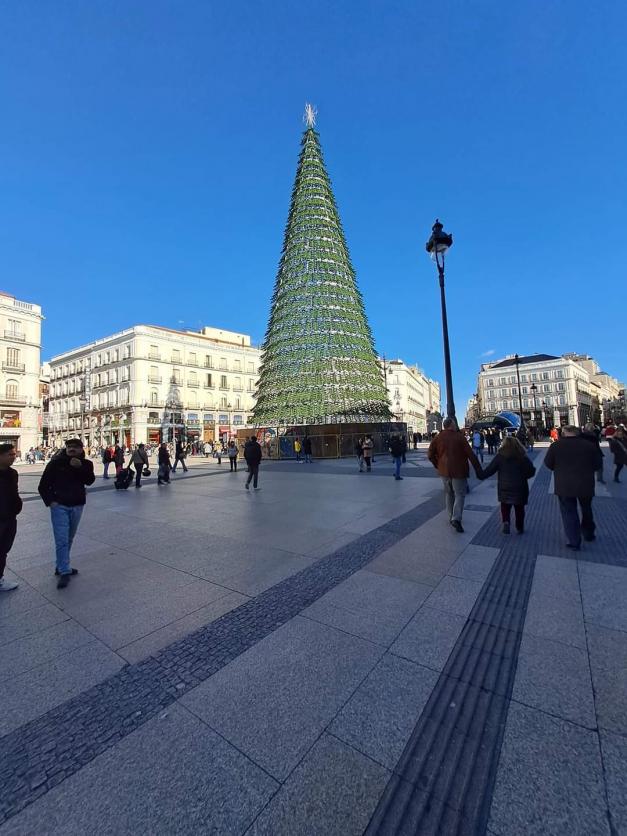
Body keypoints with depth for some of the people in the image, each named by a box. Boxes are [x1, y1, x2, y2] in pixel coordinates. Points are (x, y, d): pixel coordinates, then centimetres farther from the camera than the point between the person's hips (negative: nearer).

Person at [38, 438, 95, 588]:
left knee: (69, 539, 14)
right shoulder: (56, 462, -6)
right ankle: (64, 572, -2)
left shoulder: (86, 464, 1)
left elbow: (90, 481, -15)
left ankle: (61, 566, 29)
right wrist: (50, 501, -10)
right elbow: (43, 485, 0)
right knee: (61, 540, -7)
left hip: (77, 506, 3)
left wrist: (80, 467, -26)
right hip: (59, 506, -3)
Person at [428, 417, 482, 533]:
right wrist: (478, 470, -4)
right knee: (460, 494, 2)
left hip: (444, 471, 4)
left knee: (449, 494, 18)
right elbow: (471, 455, -9)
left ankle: (451, 517, 25)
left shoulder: (438, 438, 0)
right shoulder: (460, 437, -9)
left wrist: (438, 466, 12)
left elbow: (430, 455, 0)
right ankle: (456, 519, -12)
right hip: (458, 471, -4)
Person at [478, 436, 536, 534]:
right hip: (519, 488, 1)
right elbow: (531, 471, -1)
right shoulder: (523, 456, -3)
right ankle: (520, 528, 23)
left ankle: (505, 521, -10)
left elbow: (489, 470, -6)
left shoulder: (500, 456, -6)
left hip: (504, 488, -1)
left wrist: (481, 475, 7)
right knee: (519, 508, 15)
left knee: (505, 507, 12)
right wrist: (522, 476, 15)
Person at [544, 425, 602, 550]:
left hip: (564, 486, -3)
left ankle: (574, 542, 6)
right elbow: (598, 464, 5)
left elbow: (548, 463, -1)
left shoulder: (556, 445, -9)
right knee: (586, 509, 24)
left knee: (569, 512, 6)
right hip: (586, 485, 3)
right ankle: (588, 534, 41)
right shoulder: (589, 445, -4)